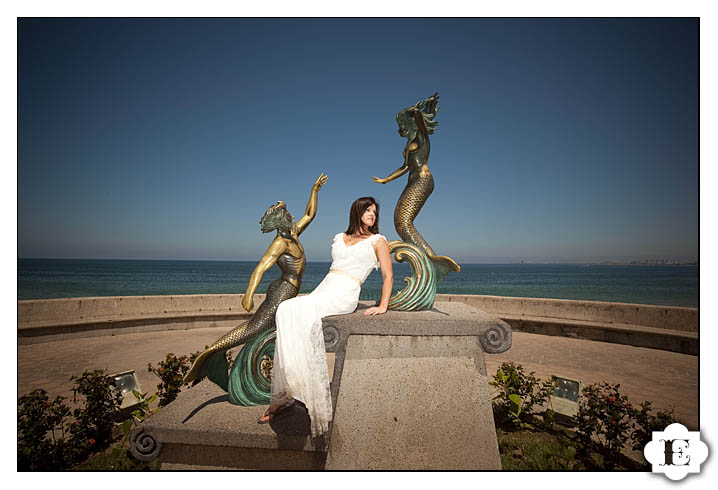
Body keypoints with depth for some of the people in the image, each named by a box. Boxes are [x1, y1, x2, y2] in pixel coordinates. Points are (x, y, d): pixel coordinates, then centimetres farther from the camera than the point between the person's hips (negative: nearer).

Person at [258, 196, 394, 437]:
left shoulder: (378, 241, 9)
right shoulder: (339, 237, 23)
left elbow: (388, 275, 6)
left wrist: (383, 306, -4)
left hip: (344, 295, -5)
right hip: (323, 289, 5)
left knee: (292, 309, -28)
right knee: (286, 314, -22)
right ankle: (282, 396, -17)